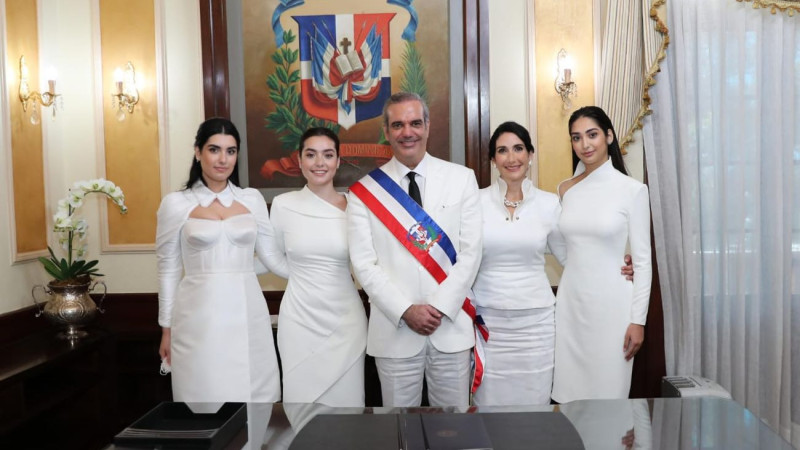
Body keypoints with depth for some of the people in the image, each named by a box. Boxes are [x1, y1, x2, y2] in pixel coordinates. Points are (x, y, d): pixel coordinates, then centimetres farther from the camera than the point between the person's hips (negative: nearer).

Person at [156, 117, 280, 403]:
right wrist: (167, 328, 6)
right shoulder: (176, 203, 0)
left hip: (247, 314, 2)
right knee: (206, 393, 4)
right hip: (200, 317, -2)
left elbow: (271, 255, 10)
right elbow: (168, 271, 4)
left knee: (253, 393, 6)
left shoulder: (252, 199, 7)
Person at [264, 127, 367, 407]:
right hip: (299, 320, 0)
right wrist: (304, 277, 7)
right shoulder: (283, 204, -3)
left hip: (346, 320, 0)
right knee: (300, 402, 9)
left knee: (346, 402, 8)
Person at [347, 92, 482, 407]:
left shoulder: (461, 178, 2)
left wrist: (440, 306, -10)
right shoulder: (365, 190, 1)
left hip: (451, 325, 1)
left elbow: (471, 252, -2)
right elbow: (364, 263, -3)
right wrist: (406, 311, -12)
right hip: (394, 328, 0)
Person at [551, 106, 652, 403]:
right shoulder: (565, 189, 6)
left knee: (607, 390, 7)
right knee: (569, 390, 10)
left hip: (611, 303, -4)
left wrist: (638, 320, -8)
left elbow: (642, 259, -7)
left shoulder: (633, 190, -7)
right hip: (570, 301, 4)